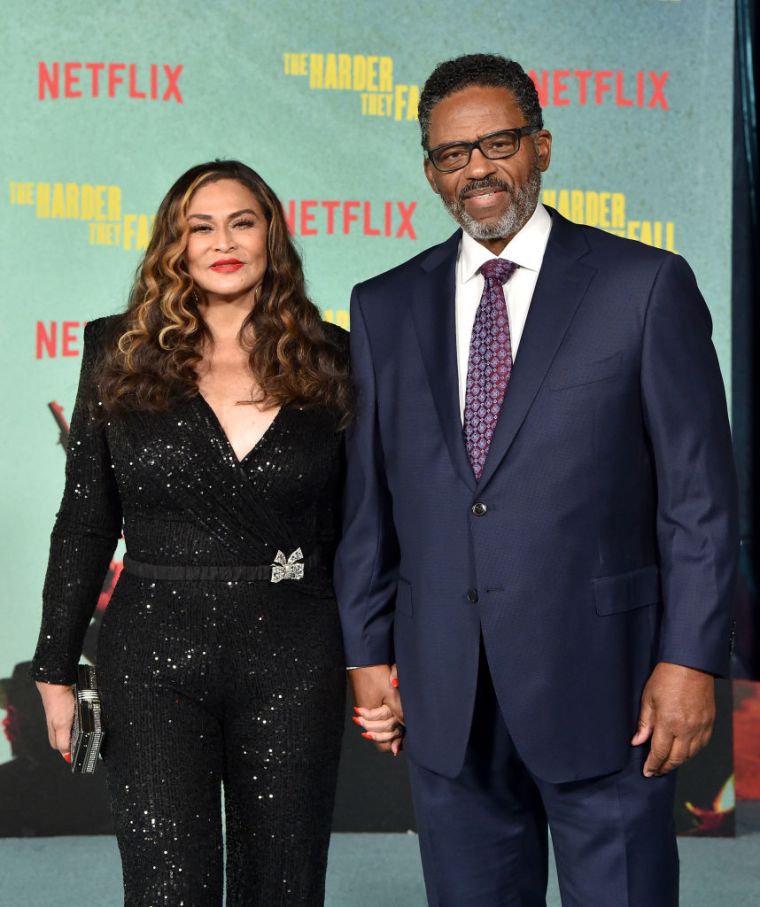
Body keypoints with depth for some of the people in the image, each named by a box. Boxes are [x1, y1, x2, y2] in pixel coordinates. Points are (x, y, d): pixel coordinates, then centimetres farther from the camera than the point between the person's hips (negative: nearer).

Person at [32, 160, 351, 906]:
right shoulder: (121, 354, 1)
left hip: (294, 658, 1)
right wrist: (55, 668, 3)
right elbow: (84, 521, 4)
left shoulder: (326, 360, 2)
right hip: (156, 655, -1)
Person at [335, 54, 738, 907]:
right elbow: (368, 500, 11)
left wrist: (689, 659, -9)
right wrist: (368, 651, 8)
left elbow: (700, 491, -4)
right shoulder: (385, 307, 9)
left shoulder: (645, 284, -2)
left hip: (599, 677, -3)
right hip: (446, 695, 4)